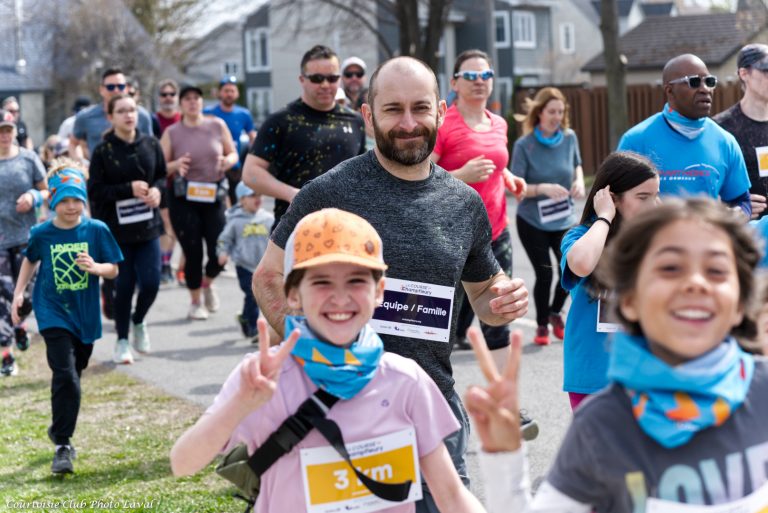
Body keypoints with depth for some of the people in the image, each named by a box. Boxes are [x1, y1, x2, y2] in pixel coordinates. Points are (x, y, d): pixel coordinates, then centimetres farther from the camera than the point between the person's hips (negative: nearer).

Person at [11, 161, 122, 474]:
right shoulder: (41, 234, -5)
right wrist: (19, 292, 9)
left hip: (85, 316, 2)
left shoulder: (97, 230, -7)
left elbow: (113, 270, -3)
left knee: (72, 376, 18)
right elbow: (30, 261, 15)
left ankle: (60, 428, 42)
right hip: (53, 314, -2)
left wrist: (95, 267, -23)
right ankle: (63, 445, -9)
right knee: (65, 375, -16)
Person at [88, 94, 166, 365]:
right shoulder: (103, 150, -7)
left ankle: (138, 321, 30)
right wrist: (129, 189, -17)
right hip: (116, 228, -3)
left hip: (147, 226, 3)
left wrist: (157, 189, -9)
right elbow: (94, 191, -8)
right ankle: (122, 340, 20)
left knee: (150, 283, -2)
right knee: (124, 285, 2)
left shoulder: (151, 144, 3)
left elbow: (163, 176, 14)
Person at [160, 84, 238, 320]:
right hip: (184, 197, -1)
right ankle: (195, 303, 20)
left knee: (220, 252, -3)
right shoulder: (172, 132, 1)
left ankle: (207, 283, 31)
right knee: (193, 252, -1)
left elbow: (233, 154, 12)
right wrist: (176, 165, -18)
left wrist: (227, 161, -10)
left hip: (214, 195, 2)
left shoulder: (217, 125, 4)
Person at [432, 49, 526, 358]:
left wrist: (508, 177, 10)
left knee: (497, 322, 6)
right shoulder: (441, 124, -9)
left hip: (495, 235, 6)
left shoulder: (499, 125, 11)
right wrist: (460, 176, -26)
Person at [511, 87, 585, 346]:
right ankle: (542, 324, 22)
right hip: (532, 220, -3)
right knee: (544, 274, -4)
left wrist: (579, 181, -4)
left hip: (564, 219, 3)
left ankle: (555, 312, 21)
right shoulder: (524, 145, -14)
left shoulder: (569, 138, -3)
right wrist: (543, 188, -27)